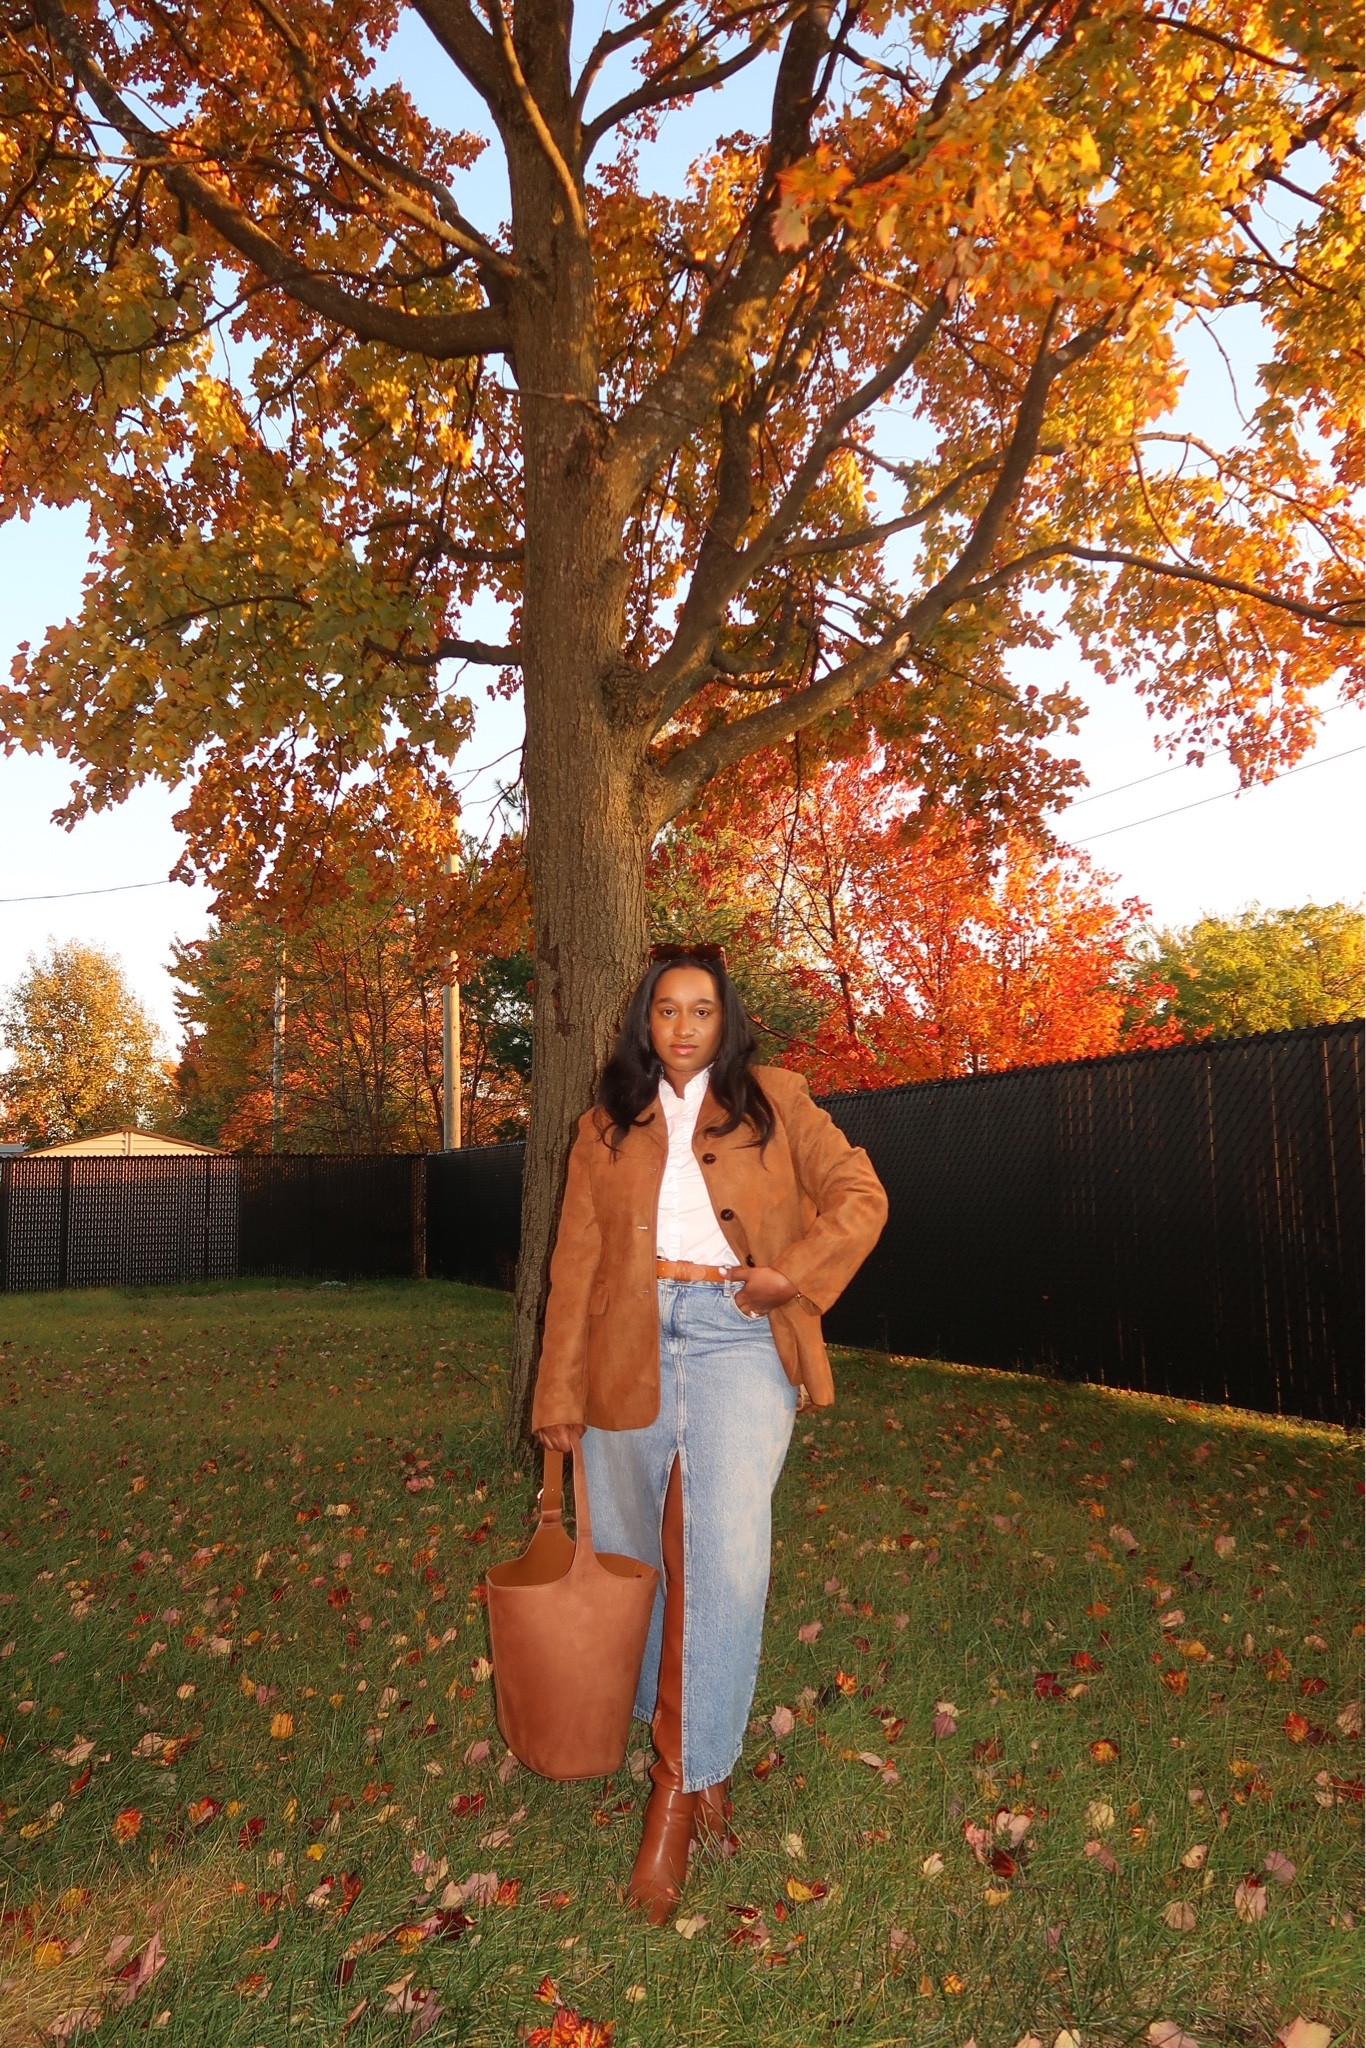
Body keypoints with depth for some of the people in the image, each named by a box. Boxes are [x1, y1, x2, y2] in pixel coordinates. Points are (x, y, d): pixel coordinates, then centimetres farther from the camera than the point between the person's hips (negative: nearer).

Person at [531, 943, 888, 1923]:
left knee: (727, 1556, -17)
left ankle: (683, 1784, -2)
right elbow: (575, 1260, 11)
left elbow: (860, 1195, 5)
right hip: (633, 1345, 3)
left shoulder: (774, 1100, 9)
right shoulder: (607, 1126, 14)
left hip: (736, 1337, -3)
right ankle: (681, 1743, 33)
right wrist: (561, 1393, 5)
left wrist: (791, 1275, -10)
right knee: (631, 1556, 10)